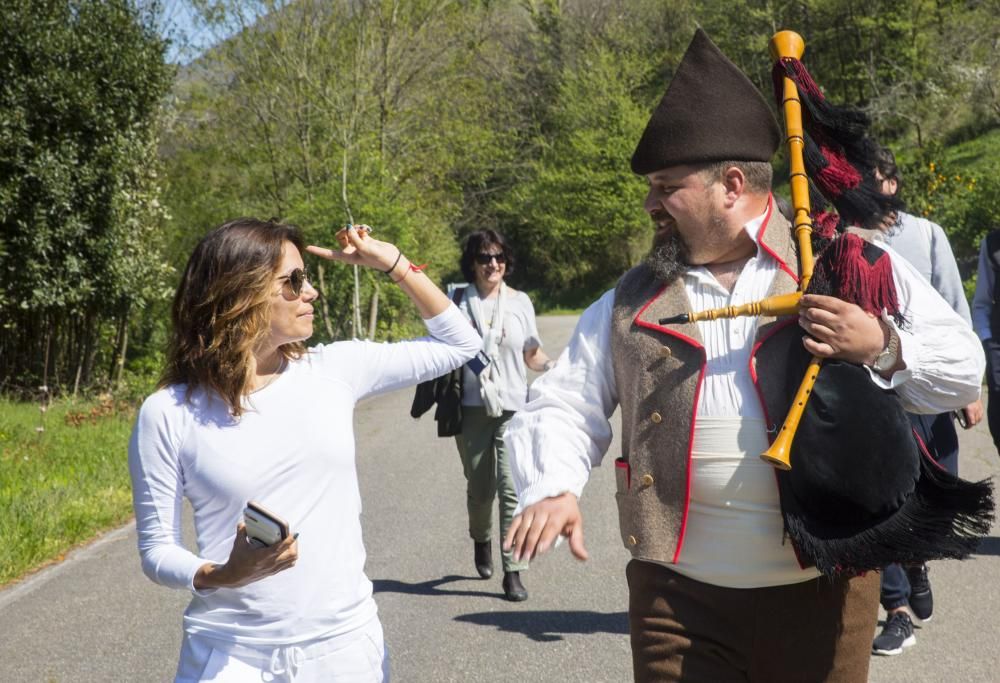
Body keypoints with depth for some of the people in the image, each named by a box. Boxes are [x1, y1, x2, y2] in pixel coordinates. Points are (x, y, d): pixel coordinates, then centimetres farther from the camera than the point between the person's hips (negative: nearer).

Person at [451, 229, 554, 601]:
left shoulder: (520, 302, 6)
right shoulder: (460, 302, 3)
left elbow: (532, 355, 11)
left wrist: (555, 368, -8)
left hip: (514, 407, 0)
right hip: (472, 407, 0)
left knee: (512, 487, -10)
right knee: (480, 488, 9)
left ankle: (513, 572, -6)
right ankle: (481, 541, 41)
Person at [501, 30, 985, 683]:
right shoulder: (631, 303, 10)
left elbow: (963, 368, 3)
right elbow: (564, 403, 8)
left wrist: (884, 347, -16)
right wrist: (552, 487, -12)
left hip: (821, 588, -1)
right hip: (679, 594, 2)